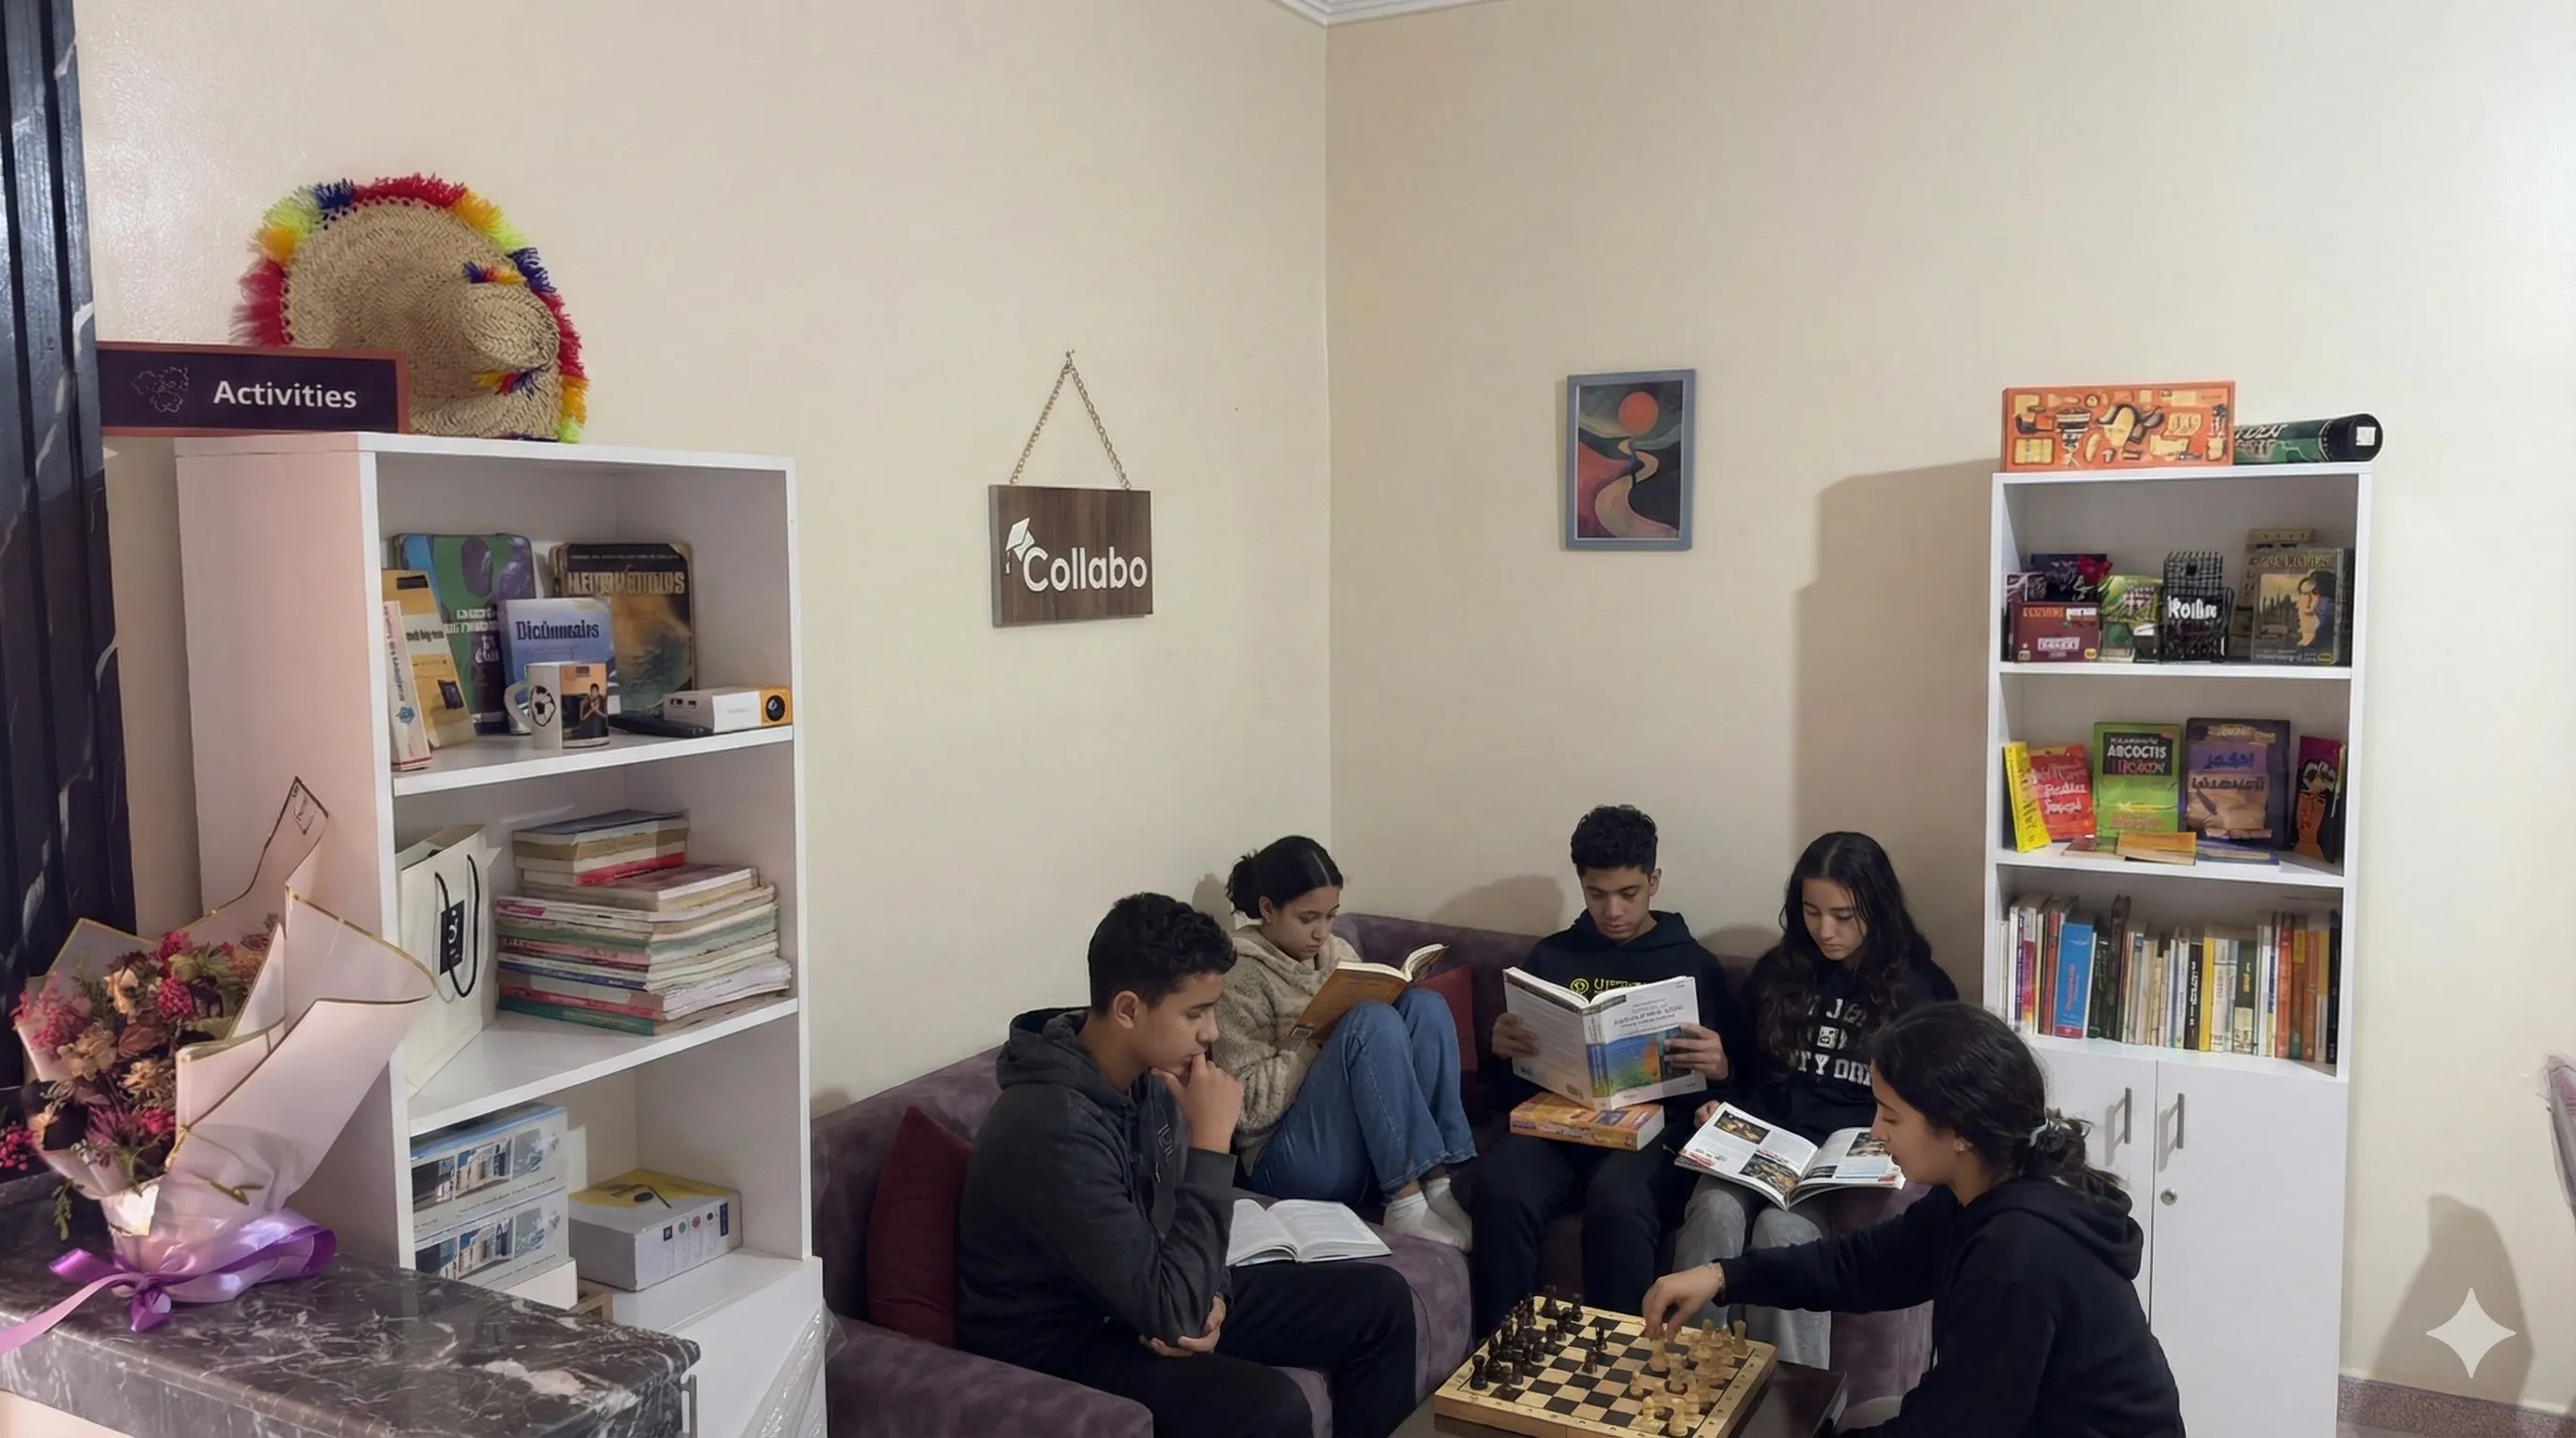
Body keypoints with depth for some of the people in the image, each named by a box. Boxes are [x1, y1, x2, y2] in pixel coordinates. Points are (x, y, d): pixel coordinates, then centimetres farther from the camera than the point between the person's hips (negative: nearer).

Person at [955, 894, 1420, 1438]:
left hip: (1139, 1299, 9)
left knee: (1379, 1298, 5)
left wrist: (1209, 1296, -10)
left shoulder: (1150, 1072, -5)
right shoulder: (1052, 1127, -33)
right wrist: (1211, 1140, -29)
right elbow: (1172, 1314, -30)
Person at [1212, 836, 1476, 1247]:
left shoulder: (1340, 954, 13)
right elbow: (1249, 1106, -13)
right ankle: (1407, 1201, -27)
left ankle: (1440, 1182, -21)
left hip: (1374, 1148, 7)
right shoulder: (1242, 977, -7)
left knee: (1424, 1005, -13)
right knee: (1373, 1020, -26)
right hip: (1298, 1160, -6)